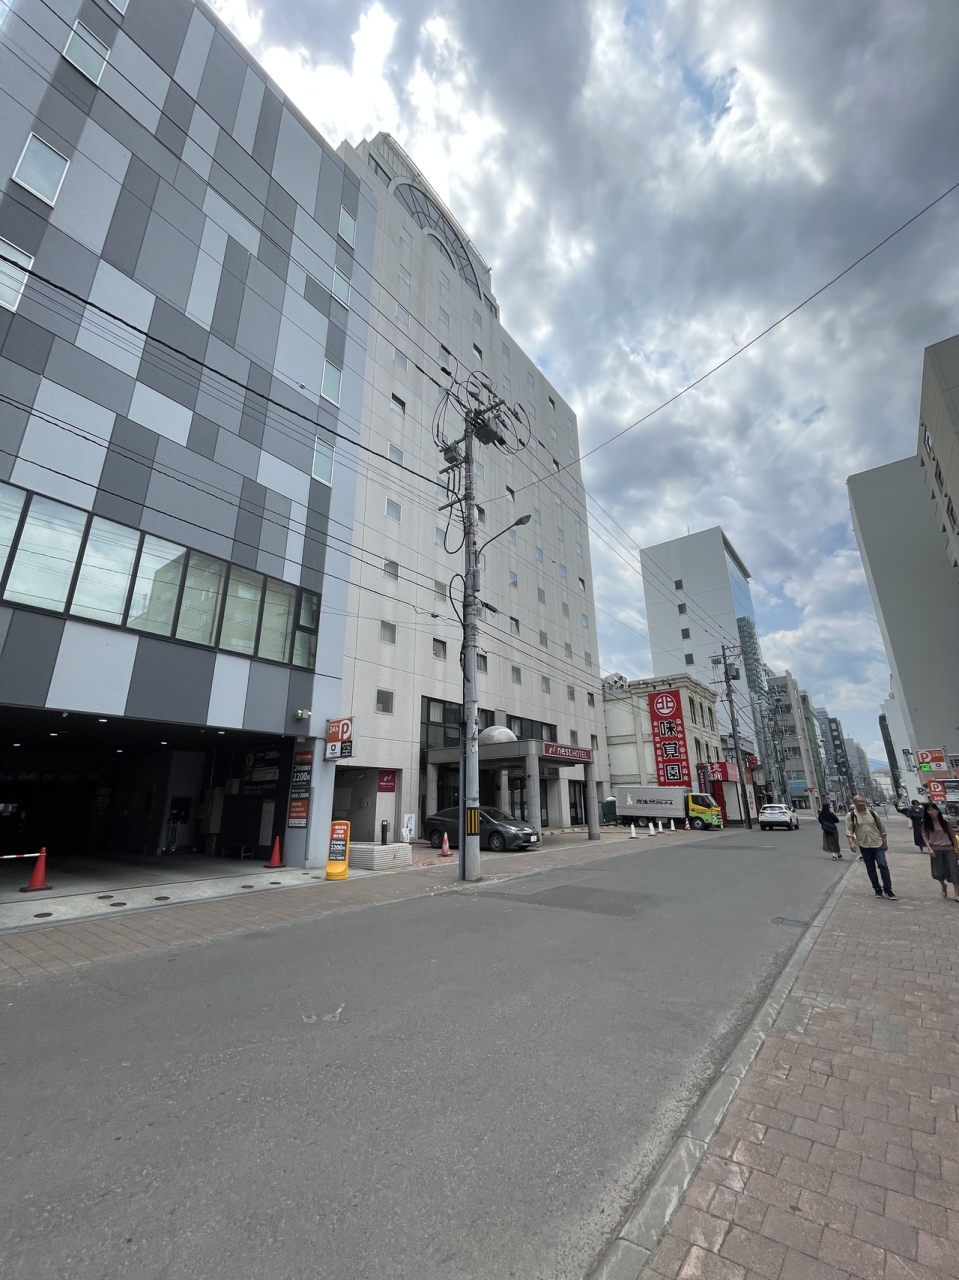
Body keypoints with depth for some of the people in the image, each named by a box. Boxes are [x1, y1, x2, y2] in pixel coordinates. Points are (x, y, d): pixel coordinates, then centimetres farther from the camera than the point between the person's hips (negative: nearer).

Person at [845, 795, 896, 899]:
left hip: (877, 844, 1)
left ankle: (888, 890, 8)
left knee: (883, 865, -5)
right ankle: (878, 889, 20)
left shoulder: (872, 813, 0)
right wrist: (851, 843, -21)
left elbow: (881, 829, 8)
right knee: (870, 869, 8)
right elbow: (849, 831, -8)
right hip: (864, 846, -1)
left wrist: (885, 842, 8)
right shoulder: (851, 815, -6)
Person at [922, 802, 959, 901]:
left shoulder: (945, 820, -6)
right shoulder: (926, 822, -5)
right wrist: (929, 848, -9)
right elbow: (924, 835, -1)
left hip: (948, 848, 0)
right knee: (938, 871, 6)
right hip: (935, 849, 0)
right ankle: (943, 885, 36)